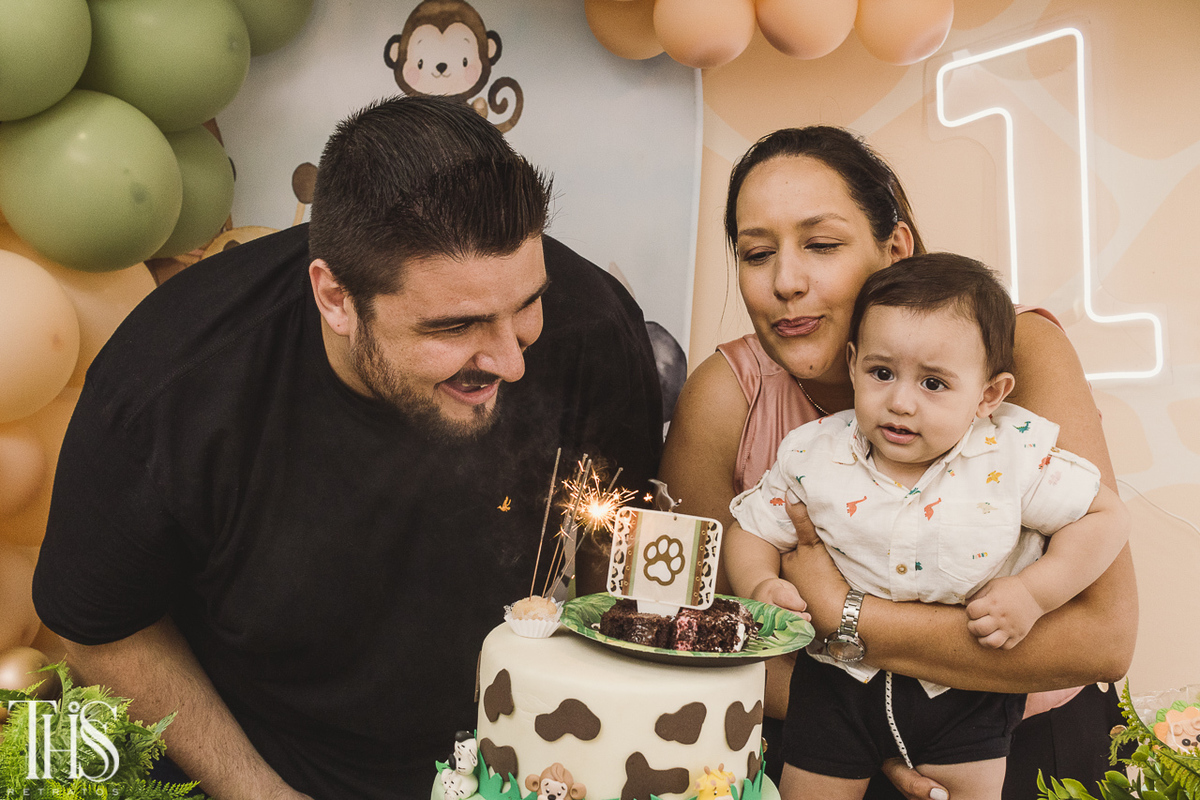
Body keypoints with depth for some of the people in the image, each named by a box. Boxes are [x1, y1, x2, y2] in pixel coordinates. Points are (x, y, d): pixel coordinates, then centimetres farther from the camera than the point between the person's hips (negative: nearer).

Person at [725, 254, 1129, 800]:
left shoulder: (1015, 455, -16)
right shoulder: (813, 454, -13)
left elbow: (1106, 515, -5)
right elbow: (752, 529, -1)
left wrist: (1033, 593, -17)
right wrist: (761, 588, -21)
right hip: (843, 678, 1)